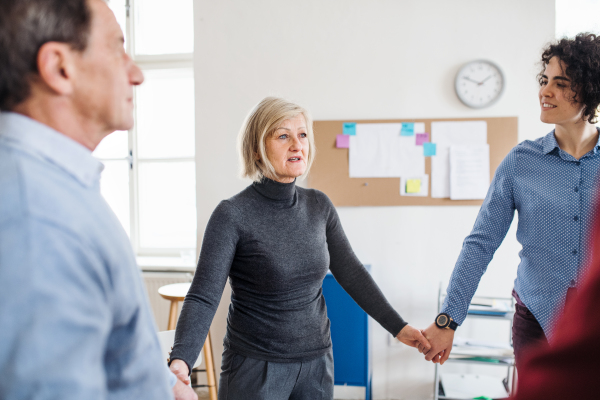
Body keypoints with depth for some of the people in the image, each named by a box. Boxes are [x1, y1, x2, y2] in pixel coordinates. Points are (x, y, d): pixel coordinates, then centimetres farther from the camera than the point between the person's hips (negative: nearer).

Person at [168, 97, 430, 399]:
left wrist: (398, 327, 3)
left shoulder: (319, 206, 0)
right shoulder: (233, 215, -16)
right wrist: (180, 361, -36)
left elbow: (350, 272, 6)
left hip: (317, 362, 5)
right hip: (256, 367, -5)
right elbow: (203, 296, -21)